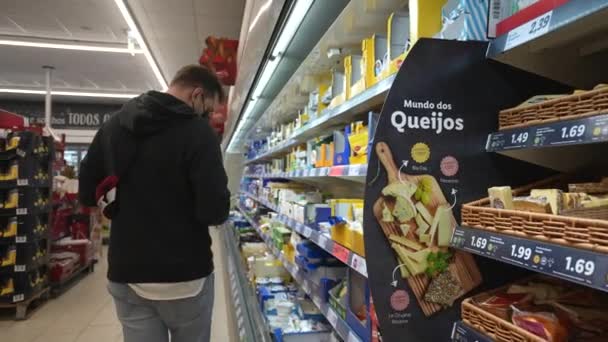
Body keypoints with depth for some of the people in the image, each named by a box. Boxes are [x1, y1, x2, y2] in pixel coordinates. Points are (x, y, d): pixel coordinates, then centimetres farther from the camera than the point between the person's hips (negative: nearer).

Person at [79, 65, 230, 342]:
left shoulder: (113, 124, 6)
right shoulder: (197, 131, -15)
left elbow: (87, 194, 12)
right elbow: (215, 212, -20)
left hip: (125, 273, 5)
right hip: (184, 275, -5)